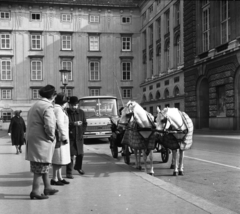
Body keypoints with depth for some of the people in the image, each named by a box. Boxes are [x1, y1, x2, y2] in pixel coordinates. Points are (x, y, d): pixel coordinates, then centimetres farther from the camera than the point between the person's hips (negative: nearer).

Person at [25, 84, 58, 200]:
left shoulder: (35, 106, 15)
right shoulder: (47, 107, -16)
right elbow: (49, 126, -25)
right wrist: (52, 137, -9)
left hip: (33, 140, 10)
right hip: (42, 141, -10)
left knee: (44, 165, 19)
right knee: (41, 166, -2)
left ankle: (47, 187, 28)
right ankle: (35, 191, 2)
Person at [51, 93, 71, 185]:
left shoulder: (55, 108, 18)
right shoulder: (59, 109, -13)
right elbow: (60, 124, -20)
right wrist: (64, 137, -18)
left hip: (58, 137, 10)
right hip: (59, 137, -10)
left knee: (60, 158, 14)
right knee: (58, 158, -5)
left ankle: (59, 177, 20)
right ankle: (54, 179, -1)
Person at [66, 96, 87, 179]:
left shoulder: (81, 112, 6)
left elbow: (85, 123, 12)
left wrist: (81, 132, 0)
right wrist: (74, 124, -28)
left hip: (79, 137, 5)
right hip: (70, 137, -5)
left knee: (80, 154, 13)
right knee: (70, 155, -7)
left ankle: (78, 167, 39)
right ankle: (69, 172, 2)